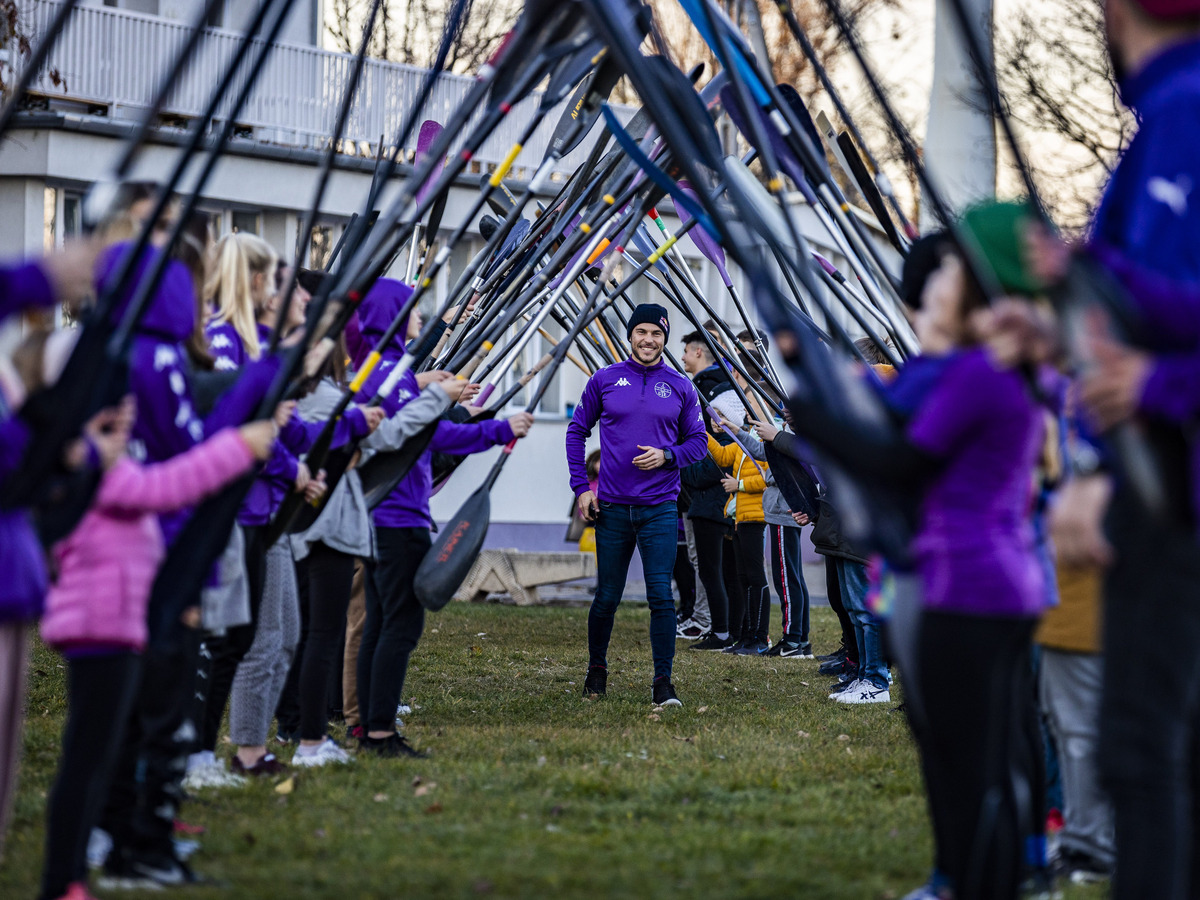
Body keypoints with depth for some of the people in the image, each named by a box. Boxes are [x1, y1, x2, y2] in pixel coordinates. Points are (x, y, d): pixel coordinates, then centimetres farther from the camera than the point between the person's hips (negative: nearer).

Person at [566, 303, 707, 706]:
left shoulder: (680, 388, 5)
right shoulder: (605, 380, 4)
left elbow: (698, 442, 10)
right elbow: (577, 431, 10)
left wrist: (667, 456, -11)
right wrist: (581, 487, 2)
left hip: (660, 508, 0)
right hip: (611, 507, 0)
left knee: (661, 595, -9)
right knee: (607, 597, 7)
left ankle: (663, 682, -5)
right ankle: (596, 670, 27)